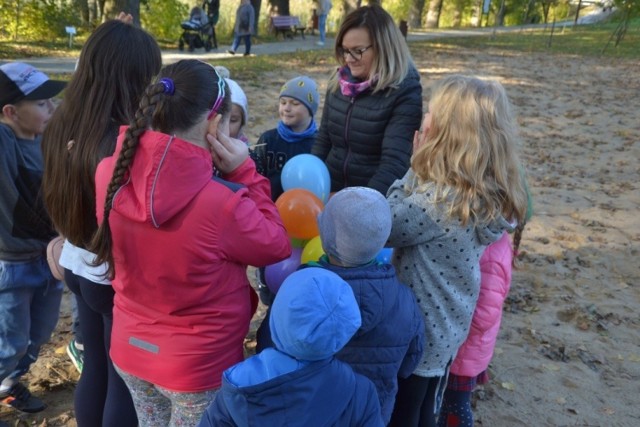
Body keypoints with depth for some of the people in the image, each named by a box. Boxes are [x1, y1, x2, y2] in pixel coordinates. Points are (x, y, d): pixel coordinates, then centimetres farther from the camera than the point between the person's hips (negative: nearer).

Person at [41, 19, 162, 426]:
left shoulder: (63, 126, -4)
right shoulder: (127, 145, -29)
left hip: (79, 268, 7)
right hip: (122, 279, -7)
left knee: (95, 368, 24)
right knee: (127, 382, 14)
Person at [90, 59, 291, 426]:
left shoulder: (109, 173, -14)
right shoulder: (221, 203, -32)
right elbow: (277, 247, -13)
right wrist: (244, 173, -12)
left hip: (130, 349, 6)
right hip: (200, 364, -5)